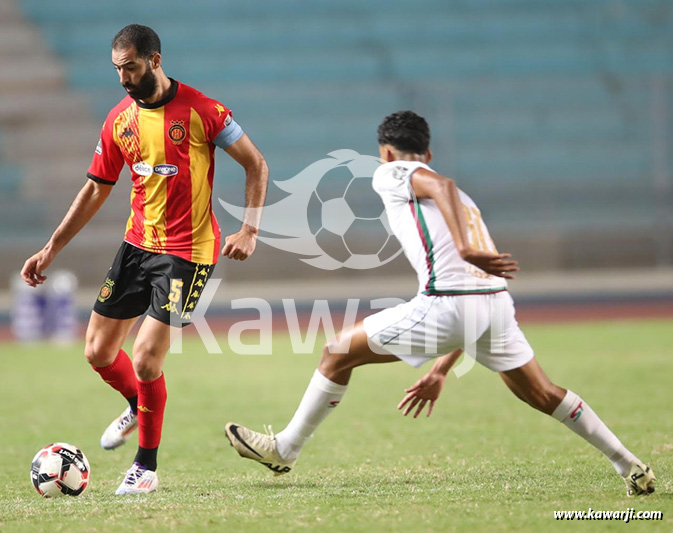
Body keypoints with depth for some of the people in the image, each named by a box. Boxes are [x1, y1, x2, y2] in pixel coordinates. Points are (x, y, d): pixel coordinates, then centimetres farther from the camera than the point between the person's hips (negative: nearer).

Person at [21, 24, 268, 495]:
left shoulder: (200, 110, -12)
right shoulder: (120, 119, 5)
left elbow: (256, 164, -4)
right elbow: (96, 191, 13)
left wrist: (250, 229, -13)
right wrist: (51, 250, 11)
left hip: (187, 252, -6)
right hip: (137, 244, 6)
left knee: (146, 360, -14)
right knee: (98, 352, 7)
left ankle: (147, 467, 4)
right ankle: (137, 407, 40)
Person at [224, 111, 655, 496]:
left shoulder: (390, 174, 11)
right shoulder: (464, 203, 33)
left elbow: (441, 185, -14)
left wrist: (466, 249, -27)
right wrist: (440, 371, 34)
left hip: (446, 304, -7)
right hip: (495, 303, 7)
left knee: (338, 354, 9)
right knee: (542, 394, 20)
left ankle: (284, 450, 15)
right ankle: (630, 466, 17)